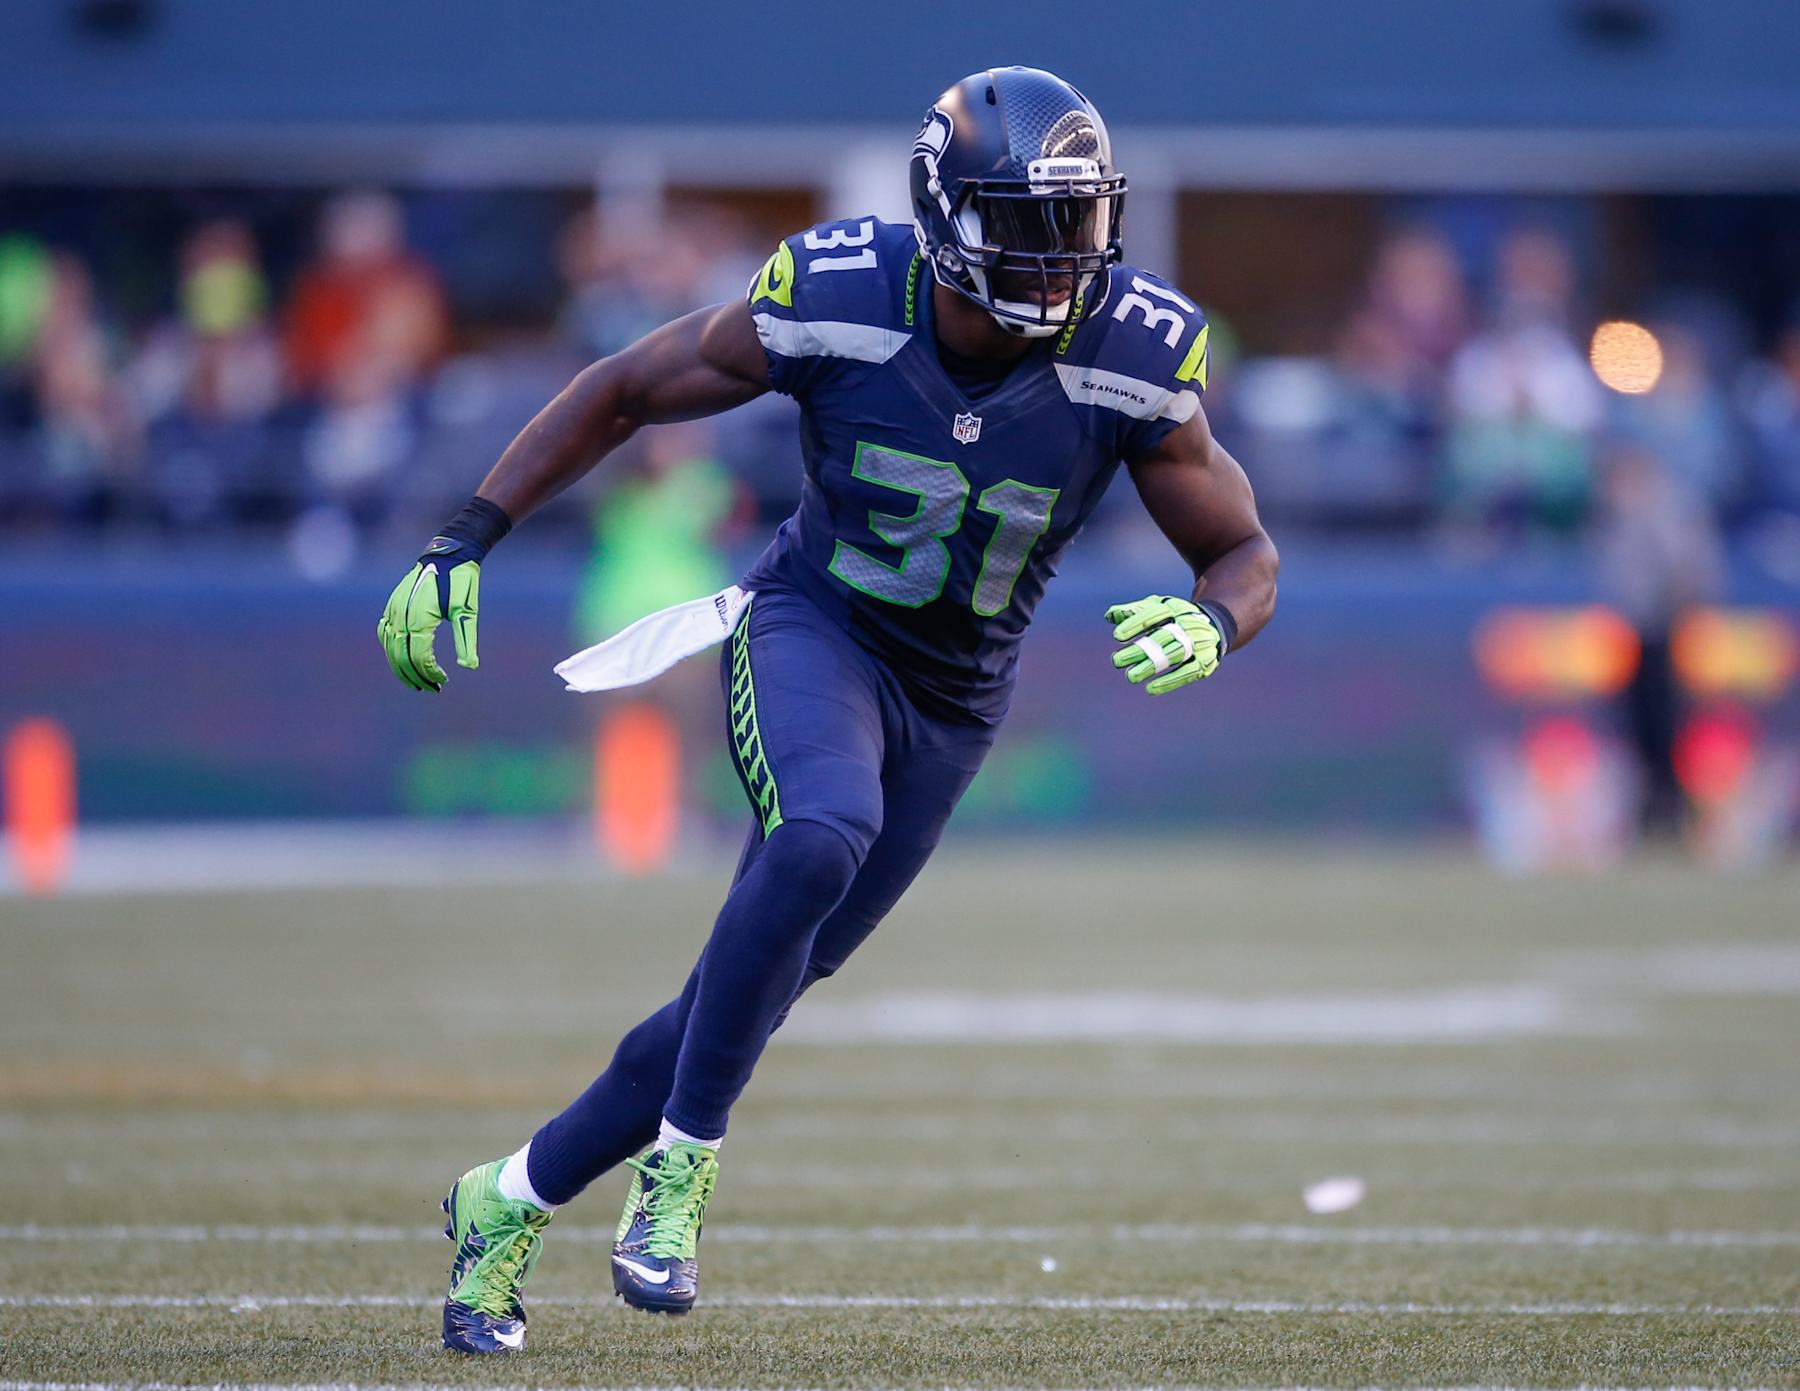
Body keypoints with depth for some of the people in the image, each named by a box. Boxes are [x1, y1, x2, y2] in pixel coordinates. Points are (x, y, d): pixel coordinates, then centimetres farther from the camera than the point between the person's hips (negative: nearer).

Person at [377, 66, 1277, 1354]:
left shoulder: (1133, 364, -18)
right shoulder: (836, 301, -21)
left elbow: (1246, 555, -6)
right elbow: (622, 392, -6)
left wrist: (1209, 626, -30)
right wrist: (463, 545, -10)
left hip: (951, 703, 3)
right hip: (811, 627, -3)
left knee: (757, 989, 5)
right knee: (823, 837, -36)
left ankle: (510, 1201, 24)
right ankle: (683, 1164, -22)